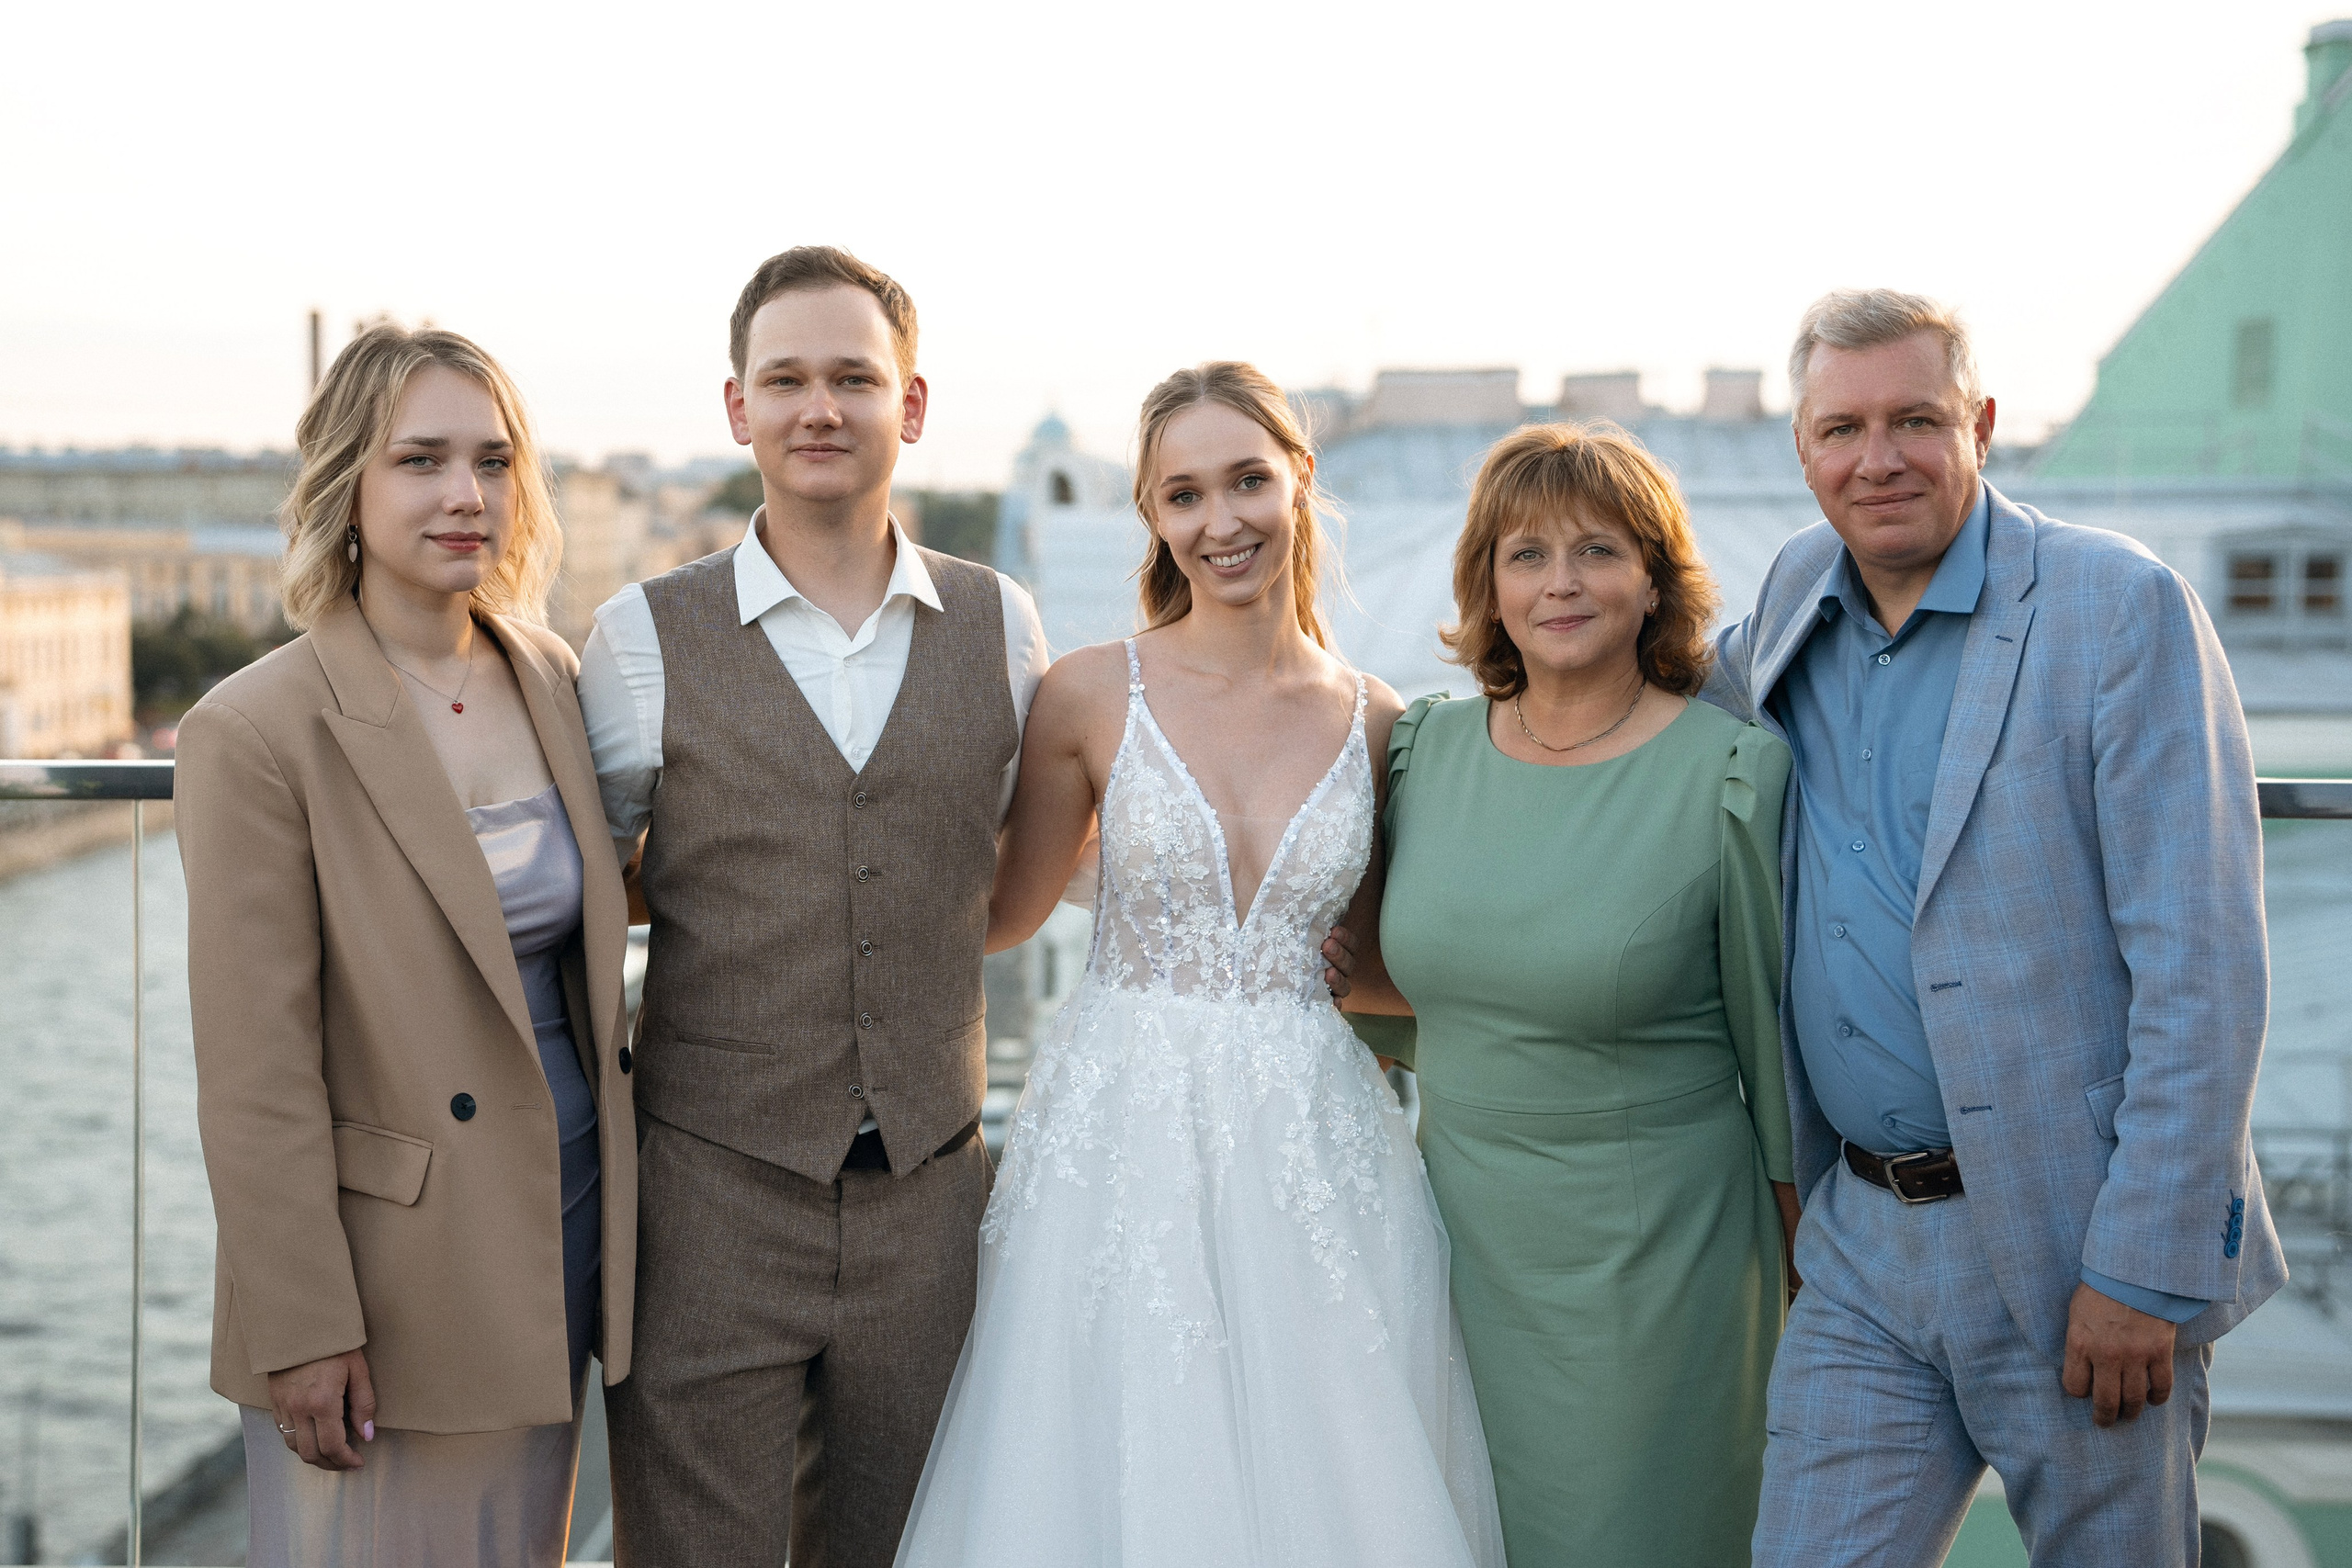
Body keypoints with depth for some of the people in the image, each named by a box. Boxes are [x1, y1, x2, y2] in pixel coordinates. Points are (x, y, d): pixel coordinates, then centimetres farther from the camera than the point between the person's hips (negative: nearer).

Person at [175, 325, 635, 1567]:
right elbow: (254, 1078, -15)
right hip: (386, 1267, -5)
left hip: (563, 1232, 6)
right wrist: (302, 1328, -14)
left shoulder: (550, 679, 3)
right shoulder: (258, 732, -15)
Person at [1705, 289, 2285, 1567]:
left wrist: (2146, 1266, -17)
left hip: (2075, 1249, -4)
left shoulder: (2123, 608, -10)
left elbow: (2203, 962, -14)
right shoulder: (1797, 600, 6)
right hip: (1861, 1245, 5)